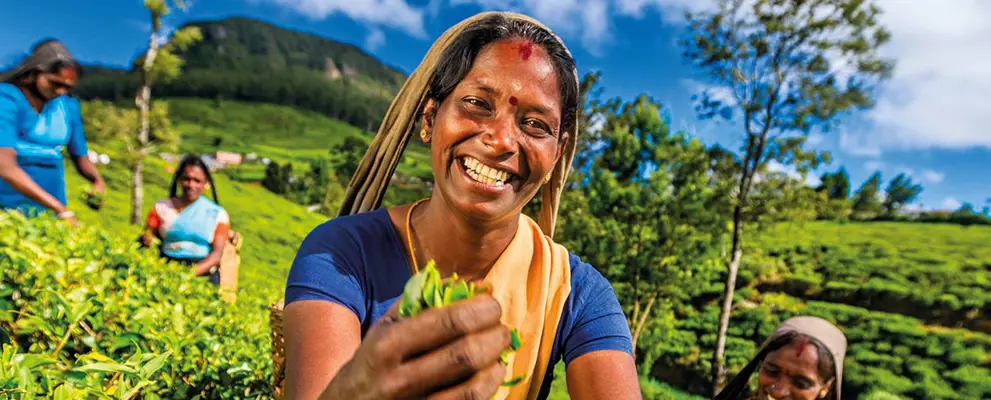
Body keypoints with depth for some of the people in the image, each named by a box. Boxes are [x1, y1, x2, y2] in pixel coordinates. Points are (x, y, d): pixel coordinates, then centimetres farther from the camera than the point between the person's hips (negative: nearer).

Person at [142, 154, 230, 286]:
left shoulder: (217, 214, 8)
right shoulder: (161, 207, 14)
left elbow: (217, 254, -1)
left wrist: (192, 272, -18)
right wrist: (147, 239, -14)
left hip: (203, 274, -1)